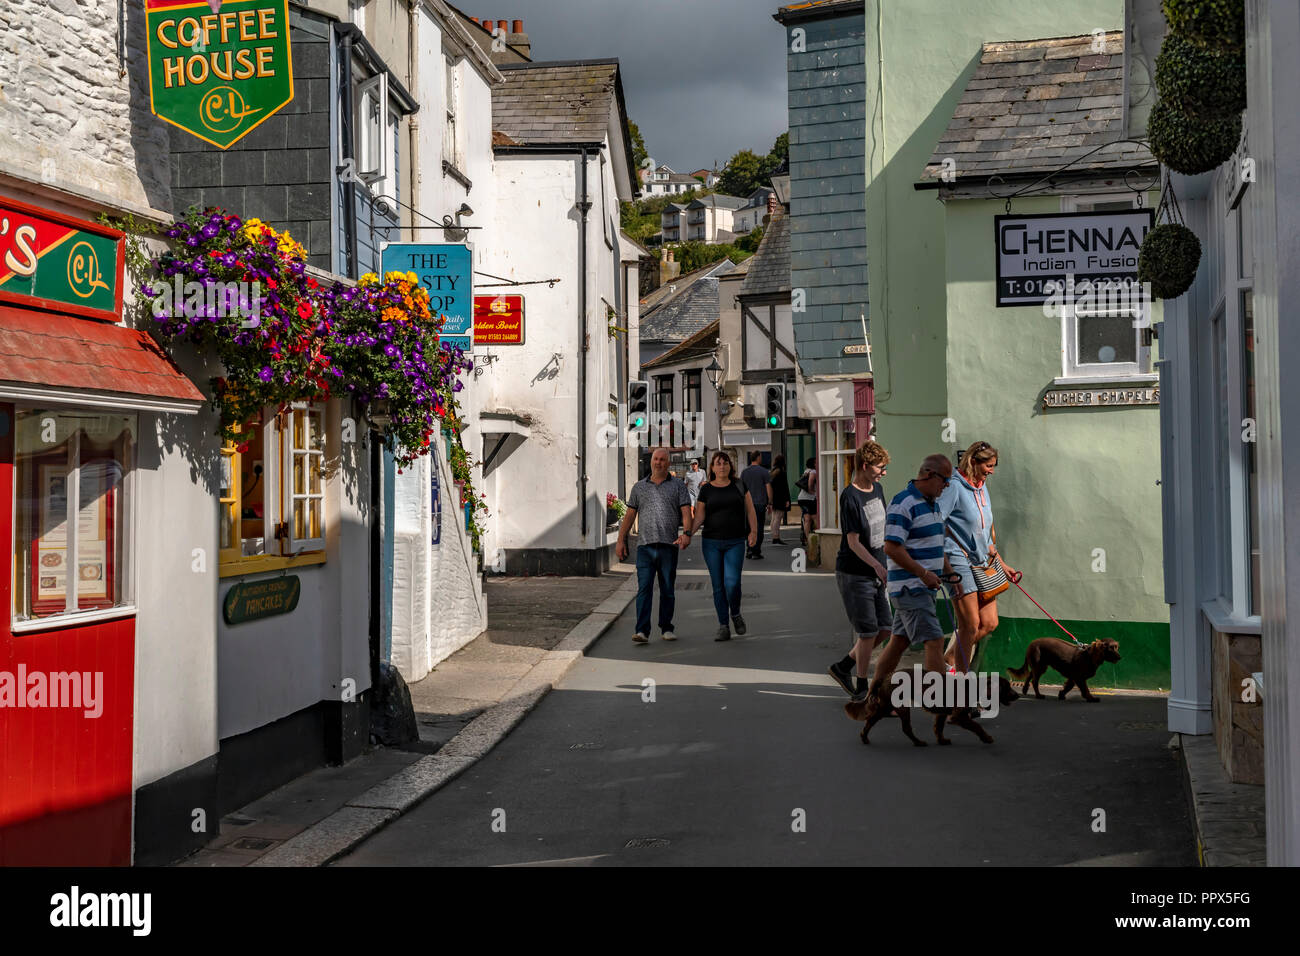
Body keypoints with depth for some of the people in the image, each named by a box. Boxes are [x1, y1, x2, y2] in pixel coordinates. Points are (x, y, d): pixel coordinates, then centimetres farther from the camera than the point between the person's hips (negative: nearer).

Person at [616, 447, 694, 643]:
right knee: (644, 588, -8)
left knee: (667, 590, 8)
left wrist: (686, 533, -19)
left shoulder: (678, 485, 8)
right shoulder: (639, 487, 14)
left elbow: (686, 512, -1)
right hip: (645, 546, 1)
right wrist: (621, 540, 8)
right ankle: (642, 631, -12)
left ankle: (666, 628, 19)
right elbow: (629, 515, 15)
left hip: (669, 546, 0)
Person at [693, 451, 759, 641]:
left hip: (735, 543, -1)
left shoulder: (739, 486, 6)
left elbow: (750, 510, 8)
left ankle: (736, 614, 14)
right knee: (718, 586, 2)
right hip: (711, 542, 1)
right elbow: (699, 517, 3)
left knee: (732, 583, -15)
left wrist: (754, 531, -6)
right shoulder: (706, 490, 4)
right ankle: (723, 627, 10)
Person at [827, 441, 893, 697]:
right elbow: (853, 541, -20)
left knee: (884, 630, 9)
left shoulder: (878, 488, 8)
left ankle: (843, 666, 24)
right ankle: (863, 688, 11)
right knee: (868, 632, -3)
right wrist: (876, 565, -29)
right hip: (854, 574, -8)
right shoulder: (850, 497, -17)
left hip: (875, 573, 8)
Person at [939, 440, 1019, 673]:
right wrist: (942, 564, -21)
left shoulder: (982, 488, 14)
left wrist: (1002, 564, 24)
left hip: (981, 564, 9)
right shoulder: (955, 486, -12)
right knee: (970, 625, -6)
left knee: (989, 623, 6)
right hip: (959, 562, -8)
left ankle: (948, 662, 21)